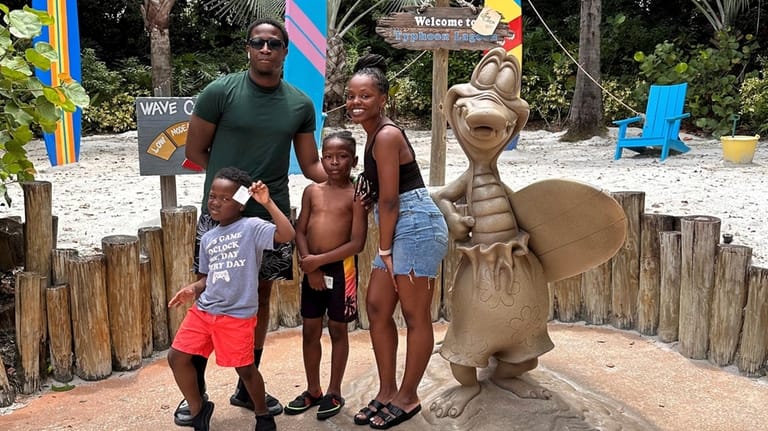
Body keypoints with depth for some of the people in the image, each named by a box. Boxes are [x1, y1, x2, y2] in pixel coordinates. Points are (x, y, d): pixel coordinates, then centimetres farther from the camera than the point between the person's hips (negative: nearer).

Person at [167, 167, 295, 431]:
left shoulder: (251, 227, -11)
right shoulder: (208, 238, 10)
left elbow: (287, 235, -27)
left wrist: (267, 203, -28)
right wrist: (193, 289, -2)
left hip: (237, 314, -6)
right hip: (203, 310, 7)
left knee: (244, 368, 5)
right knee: (177, 356, 6)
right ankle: (198, 409, 27)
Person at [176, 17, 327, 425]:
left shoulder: (301, 104, 3)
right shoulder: (221, 91, -7)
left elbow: (311, 165, 6)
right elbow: (194, 150, 0)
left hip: (272, 215, 4)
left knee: (260, 299, 12)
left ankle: (247, 388, 27)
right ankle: (196, 391, 16)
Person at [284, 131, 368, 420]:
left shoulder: (356, 195, -8)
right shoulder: (312, 191, 5)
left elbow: (357, 243, -13)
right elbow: (300, 232, 4)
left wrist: (319, 260, -15)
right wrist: (310, 268, -7)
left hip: (341, 268, -4)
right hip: (312, 268, 4)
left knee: (337, 330, 9)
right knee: (310, 331, 11)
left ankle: (334, 392, 23)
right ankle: (313, 390, 27)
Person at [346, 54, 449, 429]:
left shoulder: (387, 135, -15)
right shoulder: (375, 133, 14)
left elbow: (389, 199, -16)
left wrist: (384, 250, -11)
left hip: (417, 226, -11)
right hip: (400, 229, 11)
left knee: (415, 316, 1)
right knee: (377, 308, 12)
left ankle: (407, 398, 15)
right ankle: (387, 393, 23)